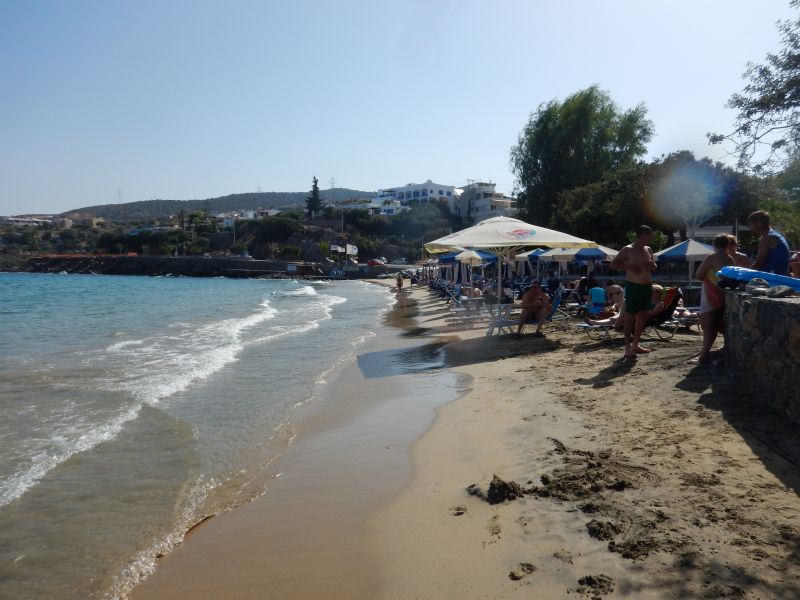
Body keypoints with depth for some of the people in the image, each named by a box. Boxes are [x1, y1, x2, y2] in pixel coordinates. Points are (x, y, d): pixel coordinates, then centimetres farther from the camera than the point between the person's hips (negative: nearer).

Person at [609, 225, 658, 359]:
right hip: (633, 286, -7)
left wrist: (652, 265, 0)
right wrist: (629, 267, -20)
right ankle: (627, 348, -4)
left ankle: (635, 344, 19)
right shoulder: (628, 250, -7)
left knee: (642, 316, 10)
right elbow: (613, 264, -8)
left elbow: (654, 268, 24)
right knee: (630, 316, -6)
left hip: (647, 287, 7)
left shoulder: (648, 250, 13)